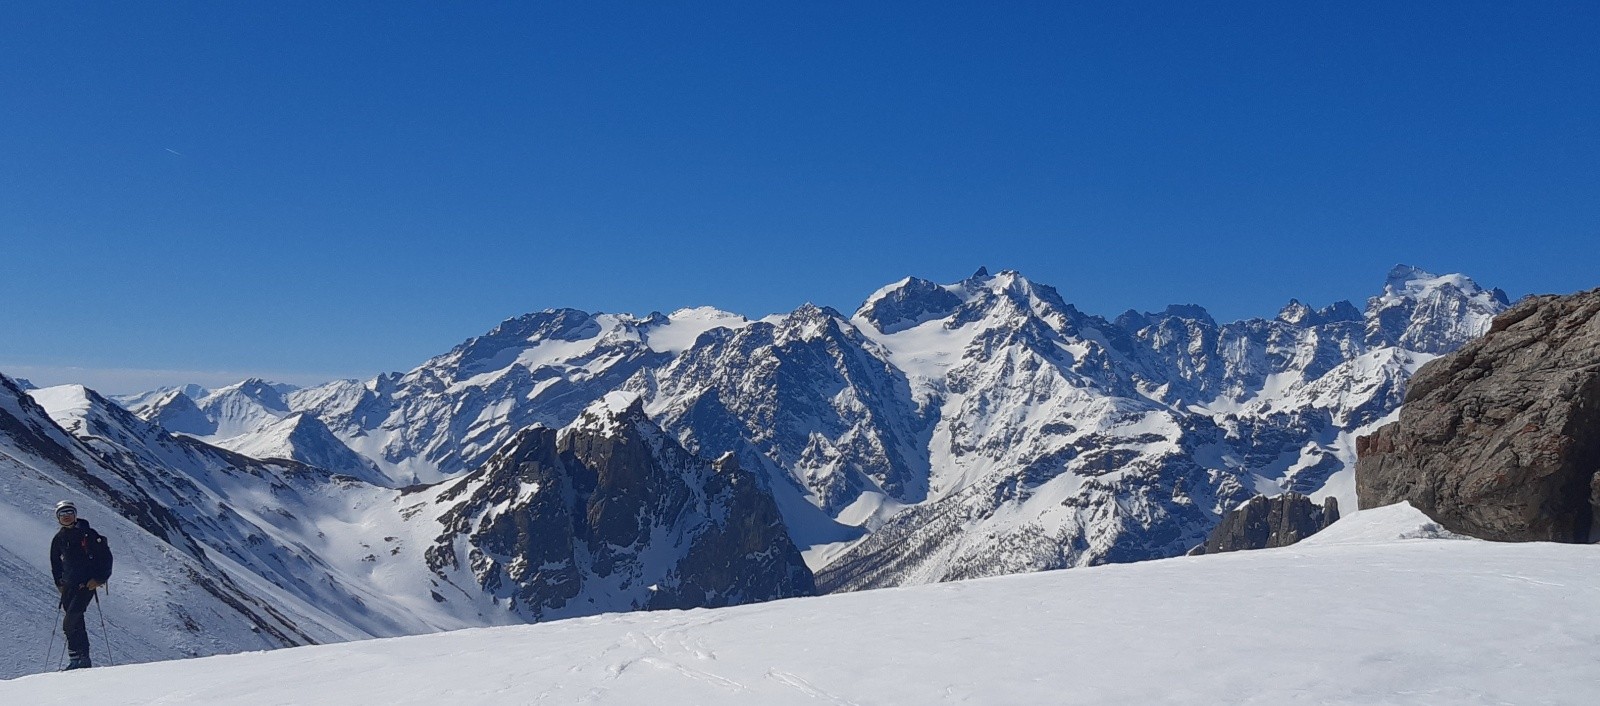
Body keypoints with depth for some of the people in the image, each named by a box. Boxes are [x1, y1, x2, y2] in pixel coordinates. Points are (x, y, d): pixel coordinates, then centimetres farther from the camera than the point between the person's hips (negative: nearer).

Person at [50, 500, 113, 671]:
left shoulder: (88, 534, -6)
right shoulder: (59, 539, 10)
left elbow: (106, 556, -7)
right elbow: (55, 563, 23)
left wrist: (98, 579, -12)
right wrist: (59, 583, 14)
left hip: (87, 584, -6)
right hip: (69, 584, 6)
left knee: (69, 623, -15)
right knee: (75, 622, 5)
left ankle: (78, 657, -12)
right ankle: (83, 658, 10)